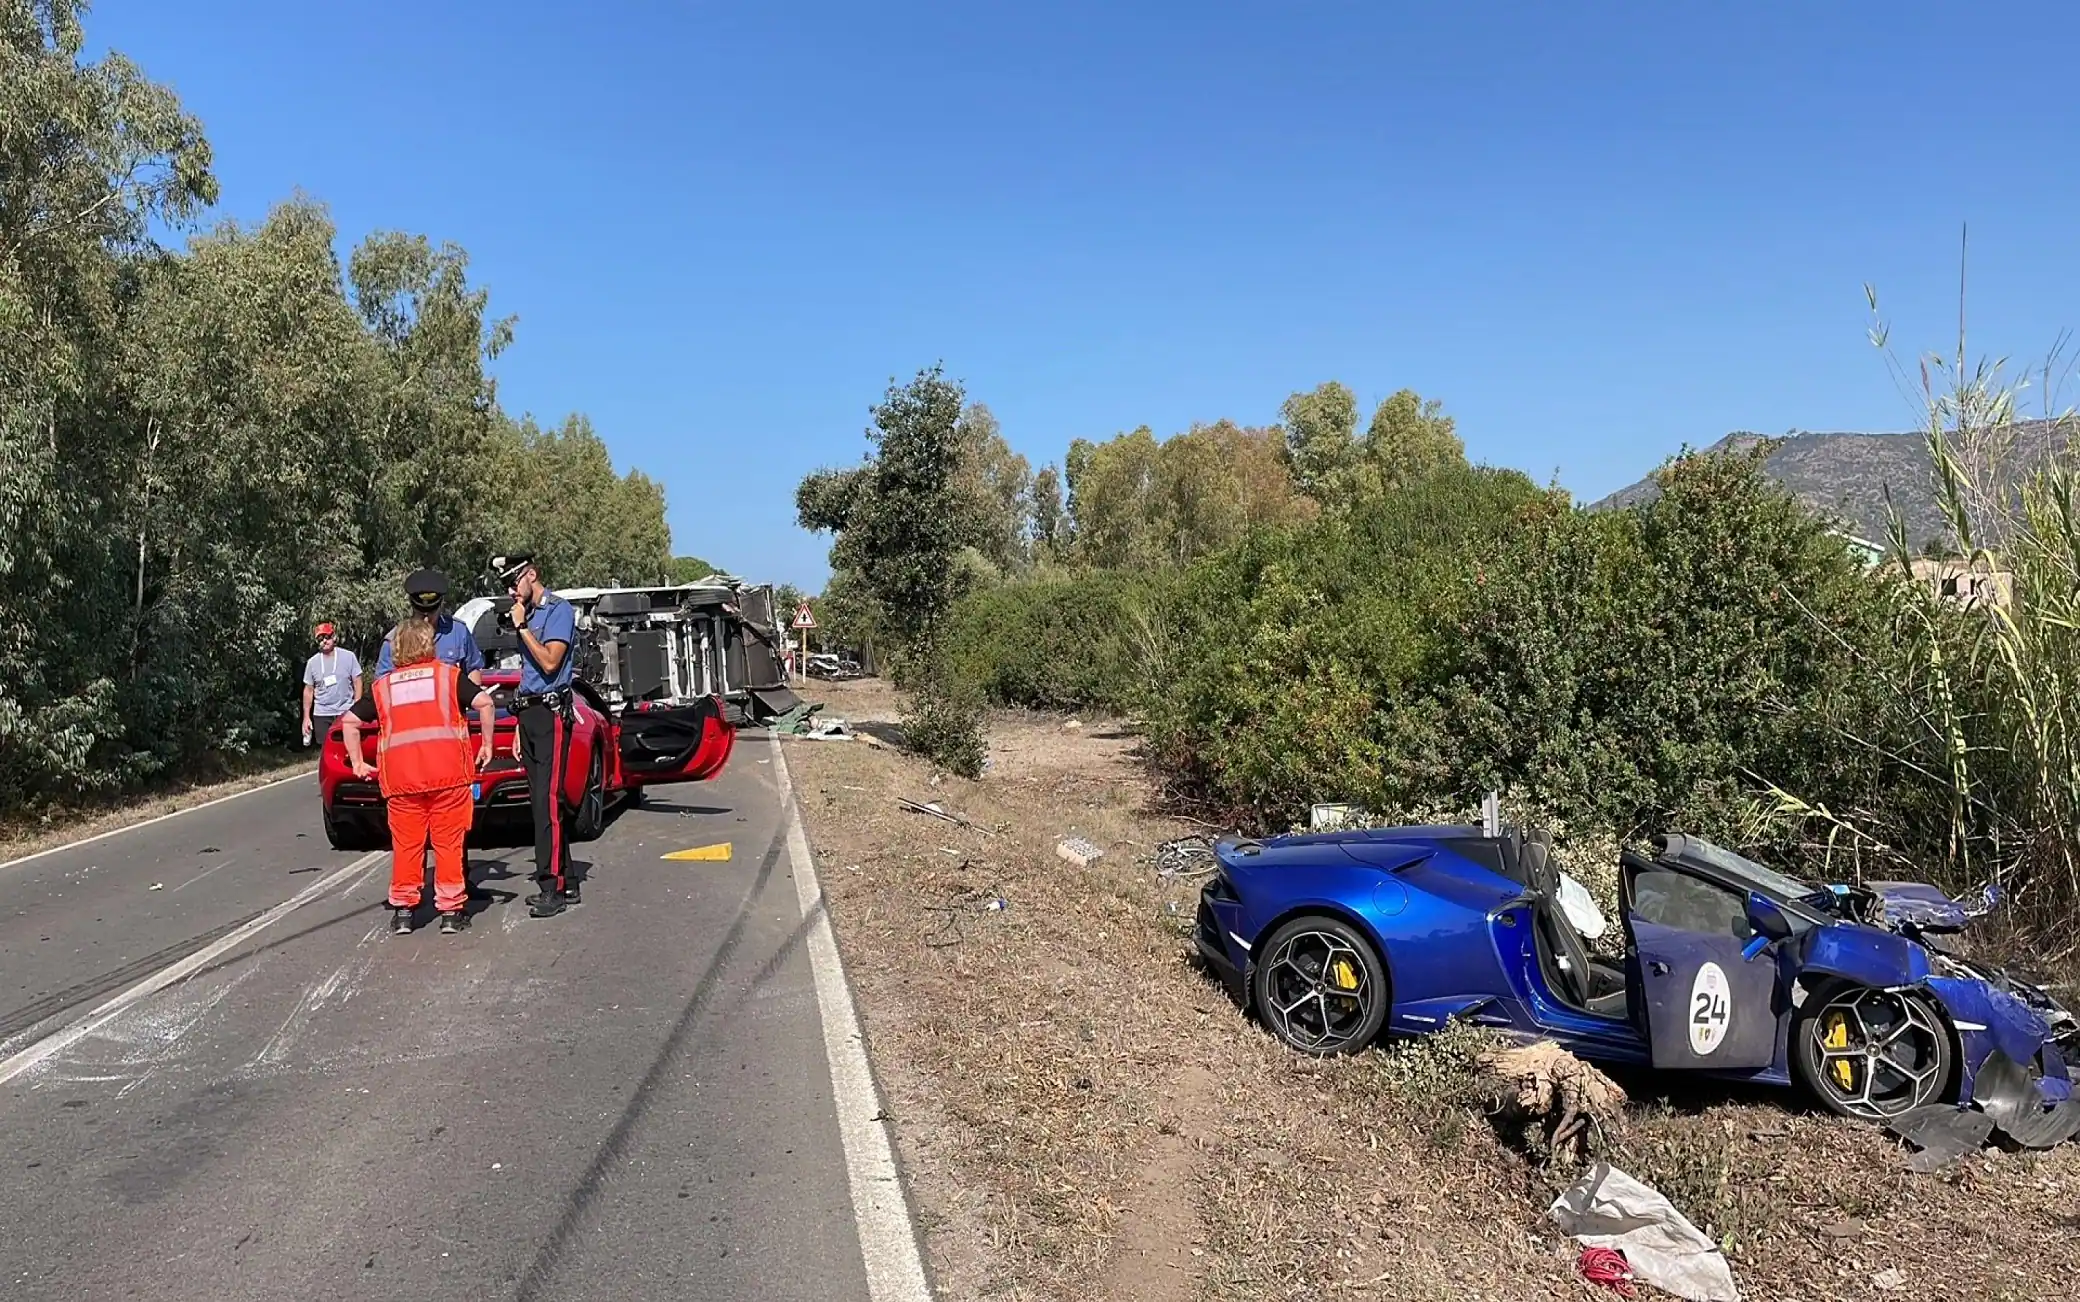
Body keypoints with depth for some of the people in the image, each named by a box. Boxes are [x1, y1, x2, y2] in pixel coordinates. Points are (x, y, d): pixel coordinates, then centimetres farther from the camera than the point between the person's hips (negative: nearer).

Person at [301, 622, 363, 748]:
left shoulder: (348, 656, -2)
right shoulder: (312, 662, 4)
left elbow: (357, 682, 1)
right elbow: (308, 691, 9)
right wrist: (306, 717, 6)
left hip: (346, 712, -2)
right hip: (322, 715, 2)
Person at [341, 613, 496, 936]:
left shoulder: (383, 685, 17)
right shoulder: (449, 674, 10)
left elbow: (349, 721, 14)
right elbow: (484, 702, -3)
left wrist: (358, 763, 19)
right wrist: (487, 744, 3)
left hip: (401, 776, 2)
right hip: (449, 771, -2)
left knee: (406, 844, 12)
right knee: (448, 842, 5)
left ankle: (403, 910, 17)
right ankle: (451, 911, 8)